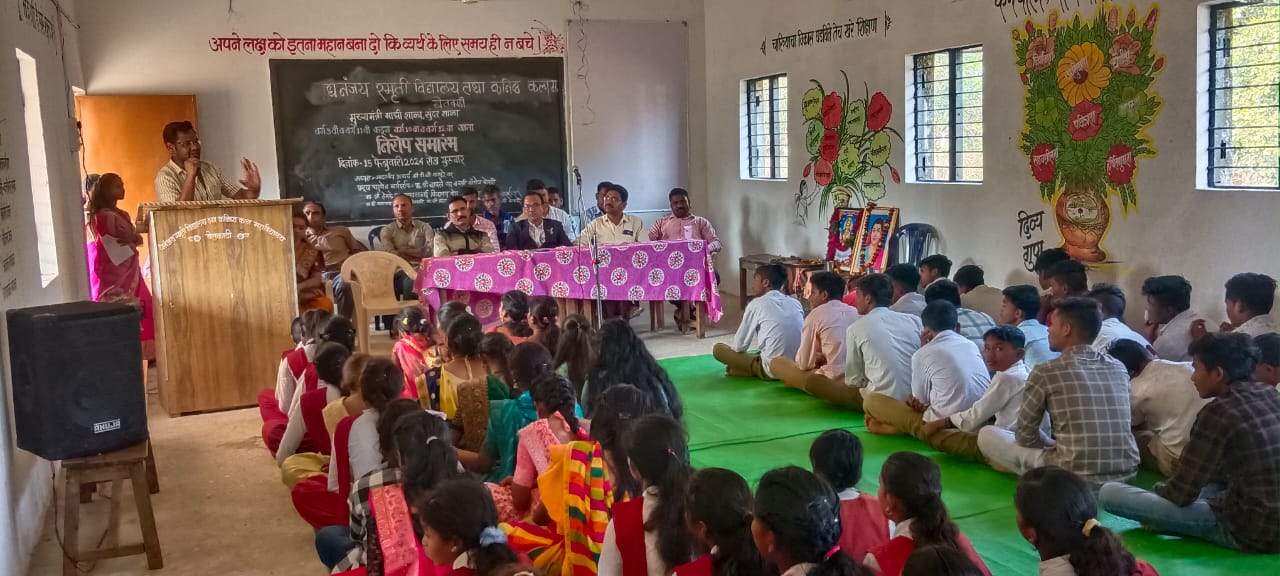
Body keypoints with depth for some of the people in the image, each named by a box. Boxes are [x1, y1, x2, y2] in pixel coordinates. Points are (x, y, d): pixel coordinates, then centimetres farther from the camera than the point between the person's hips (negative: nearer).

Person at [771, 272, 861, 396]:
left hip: (831, 382, -6)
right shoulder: (855, 312, 10)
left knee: (776, 363, 8)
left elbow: (804, 363, -4)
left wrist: (817, 358, 17)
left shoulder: (817, 314, -6)